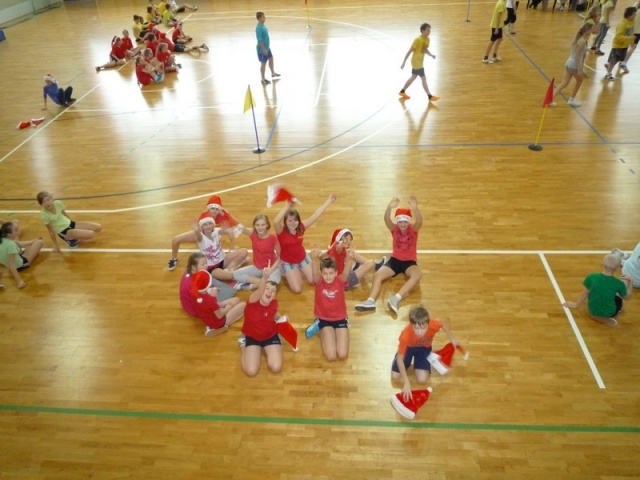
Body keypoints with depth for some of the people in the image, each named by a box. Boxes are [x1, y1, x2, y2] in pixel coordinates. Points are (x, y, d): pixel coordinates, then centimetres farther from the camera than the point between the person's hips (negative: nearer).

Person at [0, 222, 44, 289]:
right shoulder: (11, 245, -37)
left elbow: (19, 244, 6)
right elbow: (11, 266, -36)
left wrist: (33, 241, 12)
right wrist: (19, 281, -35)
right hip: (19, 265, -8)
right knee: (39, 242, -2)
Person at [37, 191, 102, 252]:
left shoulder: (58, 203, -9)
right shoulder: (43, 214, -21)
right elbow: (51, 231, -12)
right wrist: (56, 245, -5)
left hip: (70, 223, 6)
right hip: (63, 232, -6)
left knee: (98, 227, -1)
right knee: (91, 234, -24)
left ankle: (76, 236, 11)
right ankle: (72, 239, 2)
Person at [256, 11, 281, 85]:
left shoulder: (263, 25, 3)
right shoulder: (259, 28, -26)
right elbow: (260, 40, -27)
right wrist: (263, 49, -25)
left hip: (267, 47, 10)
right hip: (262, 49, -10)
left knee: (271, 58, 25)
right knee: (263, 63, 2)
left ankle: (273, 73, 45)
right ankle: (263, 79, 15)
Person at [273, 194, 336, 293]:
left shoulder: (301, 227, -15)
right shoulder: (281, 231, -26)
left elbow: (315, 216, -18)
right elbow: (275, 222, -49)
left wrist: (328, 201, -22)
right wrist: (287, 206, -53)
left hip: (303, 258, 4)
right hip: (288, 263, -4)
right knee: (297, 289, -12)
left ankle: (300, 271, 29)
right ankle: (288, 274, 20)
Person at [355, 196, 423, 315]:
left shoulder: (414, 229, -6)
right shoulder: (394, 229, -3)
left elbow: (419, 221, -30)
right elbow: (386, 220, -25)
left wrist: (415, 208, -53)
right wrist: (389, 208, -49)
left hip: (410, 261, -2)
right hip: (395, 260, 2)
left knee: (417, 274, -35)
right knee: (377, 275, -21)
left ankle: (396, 299, -46)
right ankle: (370, 301, -37)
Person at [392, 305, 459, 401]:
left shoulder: (433, 324, -38)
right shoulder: (406, 334, -43)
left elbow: (442, 325, -9)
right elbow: (400, 359, -31)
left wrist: (452, 339, 0)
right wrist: (406, 382, -35)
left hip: (424, 347, 1)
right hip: (408, 347, -1)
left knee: (422, 380, -11)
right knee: (395, 377, -7)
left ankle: (416, 360, 19)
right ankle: (411, 359, 20)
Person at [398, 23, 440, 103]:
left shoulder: (427, 39, 2)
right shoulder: (418, 39, -22)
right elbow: (409, 51, -20)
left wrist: (431, 55, -4)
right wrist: (404, 62, -19)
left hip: (420, 62, 9)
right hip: (416, 62, -9)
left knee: (413, 77, 19)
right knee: (424, 78, -5)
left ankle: (402, 92, 32)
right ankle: (430, 96, 1)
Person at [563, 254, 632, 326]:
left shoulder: (591, 277, -17)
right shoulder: (619, 284, -18)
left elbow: (585, 294, -3)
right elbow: (627, 297, 2)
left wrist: (576, 304, 14)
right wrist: (629, 282, 14)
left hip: (593, 311, 1)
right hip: (609, 313, -1)